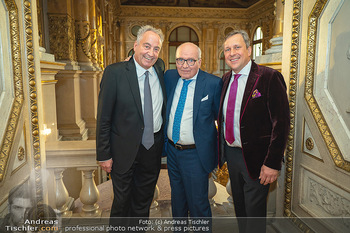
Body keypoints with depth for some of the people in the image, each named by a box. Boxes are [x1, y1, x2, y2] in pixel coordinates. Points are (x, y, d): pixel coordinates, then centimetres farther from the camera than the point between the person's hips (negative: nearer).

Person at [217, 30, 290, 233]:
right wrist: (222, 150, 9)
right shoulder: (226, 79, 6)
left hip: (255, 158, -6)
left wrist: (273, 163, -19)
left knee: (255, 212, 9)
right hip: (231, 153, 6)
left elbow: (281, 123, -17)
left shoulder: (270, 77, -15)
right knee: (239, 206, 23)